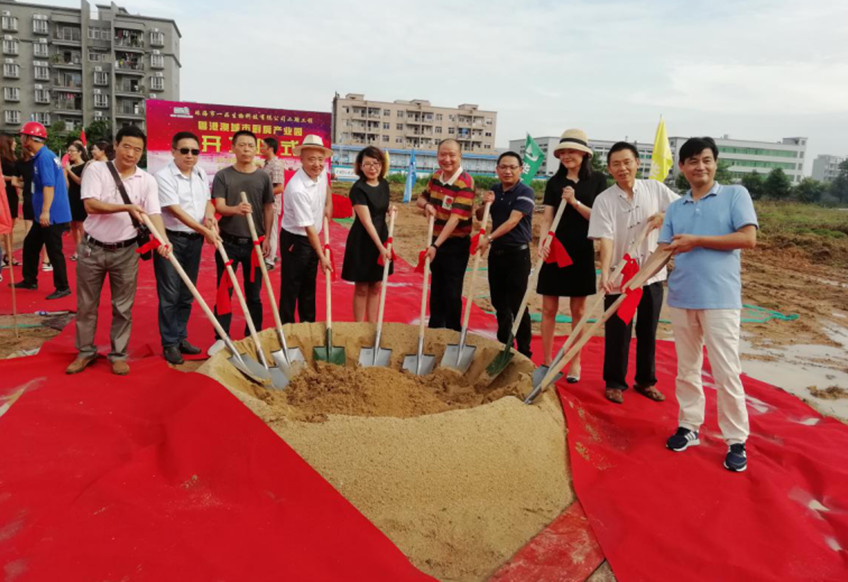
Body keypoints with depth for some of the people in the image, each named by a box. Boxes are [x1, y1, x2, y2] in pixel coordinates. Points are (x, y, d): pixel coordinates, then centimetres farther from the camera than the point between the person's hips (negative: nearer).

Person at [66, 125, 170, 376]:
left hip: (125, 251, 1)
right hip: (92, 248, 0)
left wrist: (164, 239, -30)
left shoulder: (147, 180, -2)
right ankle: (86, 351, 27)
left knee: (123, 307, 7)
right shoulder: (95, 169, -6)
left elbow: (154, 214, -12)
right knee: (86, 304, 11)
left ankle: (118, 354, 21)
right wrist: (127, 207, -27)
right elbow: (90, 205, -17)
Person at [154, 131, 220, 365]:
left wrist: (209, 216, -10)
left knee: (187, 293, 13)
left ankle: (181, 337, 25)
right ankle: (169, 343, 10)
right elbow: (176, 211, -19)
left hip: (194, 240, 6)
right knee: (169, 295, 0)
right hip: (171, 240, -6)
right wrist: (205, 231, -21)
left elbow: (207, 201, 14)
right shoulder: (164, 176, -13)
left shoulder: (201, 175, 8)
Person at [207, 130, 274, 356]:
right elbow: (219, 206, -11)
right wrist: (235, 209, -32)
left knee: (254, 293, 9)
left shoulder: (263, 177, 4)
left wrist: (267, 238, 0)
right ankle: (221, 337, 16)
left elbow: (268, 209, 7)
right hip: (228, 242, -1)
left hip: (254, 242, 1)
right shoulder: (222, 176, -1)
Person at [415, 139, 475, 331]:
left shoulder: (465, 182, -20)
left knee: (452, 293, -1)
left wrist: (436, 246, -32)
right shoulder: (436, 176, 4)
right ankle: (435, 328, 31)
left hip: (456, 244, -7)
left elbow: (455, 218, -26)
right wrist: (426, 204, -8)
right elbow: (421, 198, 18)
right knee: (436, 289, 17)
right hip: (436, 241, 7)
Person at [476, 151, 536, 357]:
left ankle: (524, 353, 6)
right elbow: (480, 217, 14)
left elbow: (513, 221, -21)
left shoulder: (525, 192, -11)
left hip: (517, 253, -6)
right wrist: (485, 203, -7)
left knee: (516, 304, -5)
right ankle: (504, 346, 28)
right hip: (496, 252, 6)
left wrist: (488, 238, -29)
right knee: (499, 302, 13)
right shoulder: (494, 190, 9)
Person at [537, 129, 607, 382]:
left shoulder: (597, 181, 2)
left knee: (578, 311, 6)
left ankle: (575, 363, 18)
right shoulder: (554, 183, 7)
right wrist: (542, 242, -15)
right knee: (549, 308, 4)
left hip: (581, 251, -2)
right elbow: (547, 218, 2)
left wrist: (575, 202, -16)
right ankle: (547, 361, 15)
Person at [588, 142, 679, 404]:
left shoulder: (654, 188, 1)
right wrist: (605, 273, -29)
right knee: (617, 333, 4)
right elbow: (606, 239, -17)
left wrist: (665, 216, -13)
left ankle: (645, 381, 30)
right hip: (619, 277, -3)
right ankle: (614, 383, 21)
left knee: (648, 331, 13)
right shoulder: (604, 200, -8)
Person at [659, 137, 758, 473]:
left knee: (726, 373, -1)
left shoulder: (735, 194, 1)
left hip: (720, 299, -4)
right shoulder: (675, 208, 12)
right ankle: (689, 426, 27)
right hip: (681, 299, 4)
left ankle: (736, 441, 12)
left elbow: (748, 238, -10)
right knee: (687, 369, 13)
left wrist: (697, 241, -12)